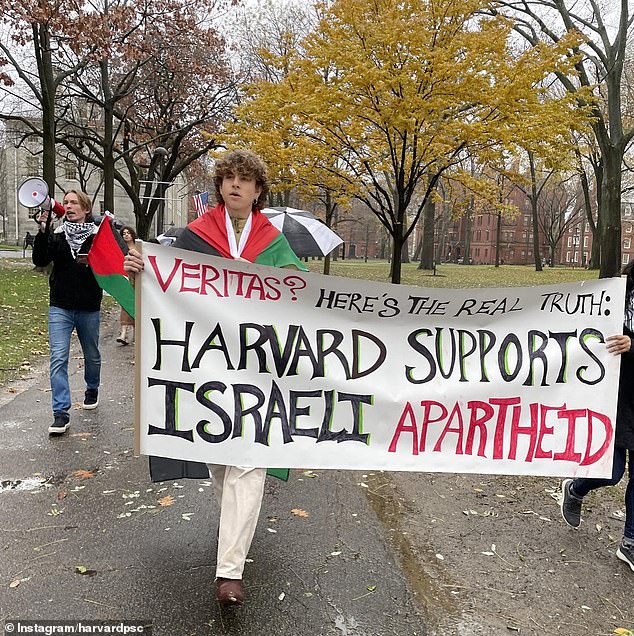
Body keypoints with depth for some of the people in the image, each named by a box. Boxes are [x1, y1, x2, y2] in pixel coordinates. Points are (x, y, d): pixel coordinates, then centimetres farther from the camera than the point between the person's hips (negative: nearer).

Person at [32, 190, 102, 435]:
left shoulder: (98, 235, -3)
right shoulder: (56, 235, 2)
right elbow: (40, 260, -10)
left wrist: (93, 263, -23)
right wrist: (42, 232, -20)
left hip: (89, 308, 0)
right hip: (60, 307, 0)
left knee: (92, 355, 18)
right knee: (58, 358, -9)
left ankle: (92, 390, 46)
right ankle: (61, 413, -6)